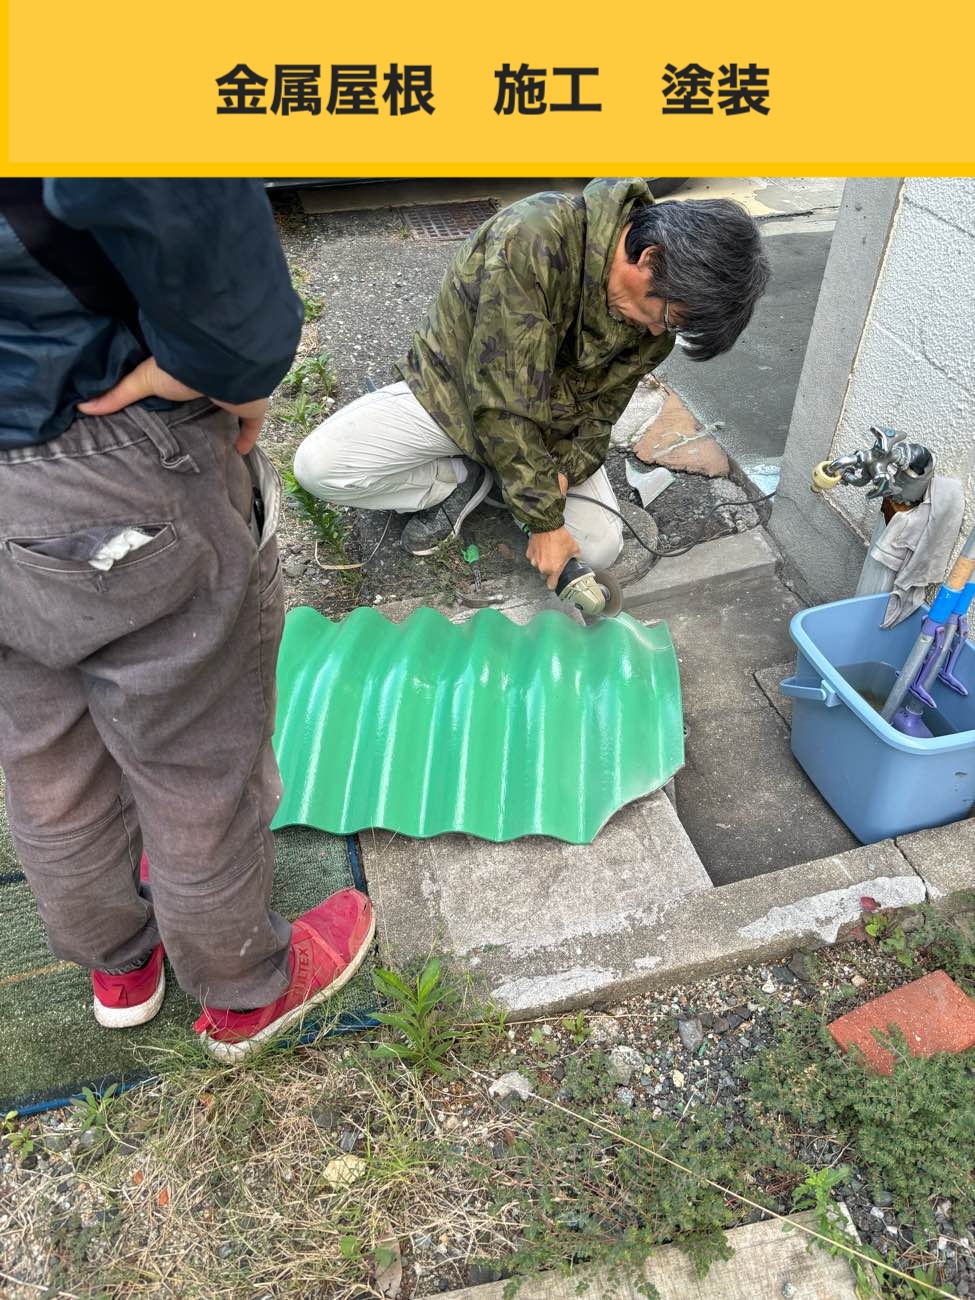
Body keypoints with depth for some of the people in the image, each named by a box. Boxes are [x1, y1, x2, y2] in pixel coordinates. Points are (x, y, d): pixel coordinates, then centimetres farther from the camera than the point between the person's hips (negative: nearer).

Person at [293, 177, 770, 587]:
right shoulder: (530, 242, -36)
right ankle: (466, 480, -2)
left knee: (600, 546, -13)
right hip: (451, 388, -4)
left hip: (549, 420, 4)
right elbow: (505, 404, -34)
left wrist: (564, 471, -20)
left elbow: (602, 403, -3)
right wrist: (543, 518, -29)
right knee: (318, 468, -24)